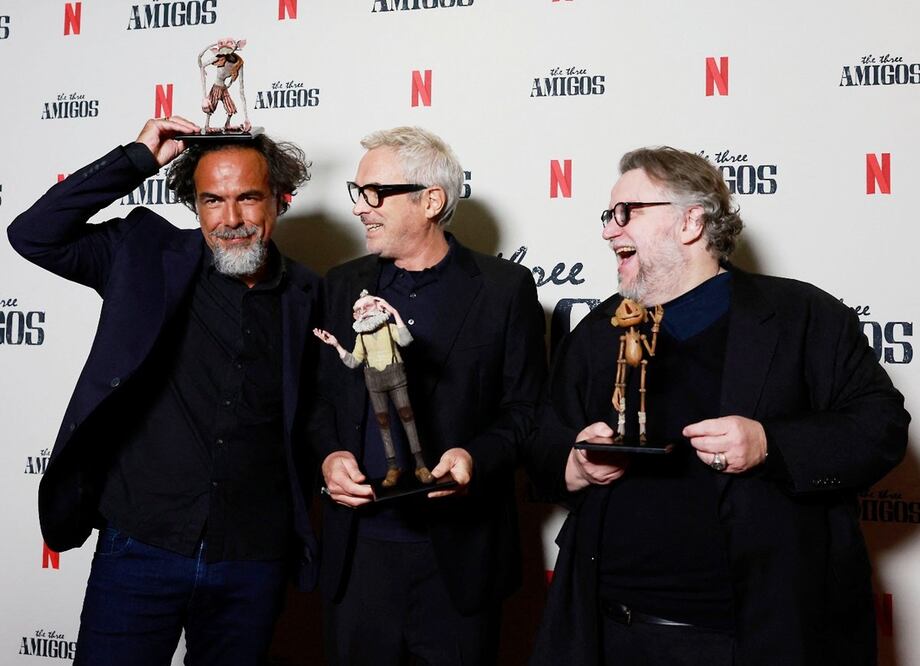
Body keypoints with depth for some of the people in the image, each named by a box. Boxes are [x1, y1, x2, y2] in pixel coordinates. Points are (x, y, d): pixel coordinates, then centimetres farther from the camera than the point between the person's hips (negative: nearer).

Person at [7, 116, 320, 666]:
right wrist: (138, 159, -9)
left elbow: (311, 416, 11)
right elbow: (34, 234, -8)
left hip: (255, 561, 2)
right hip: (141, 547, -1)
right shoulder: (148, 257, 0)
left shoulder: (307, 297, 3)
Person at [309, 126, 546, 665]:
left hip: (460, 556, -3)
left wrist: (476, 457, -19)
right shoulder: (344, 287, 9)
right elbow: (320, 398, 13)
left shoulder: (505, 288, -2)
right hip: (359, 551, 3)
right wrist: (328, 456, -6)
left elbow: (527, 409, -2)